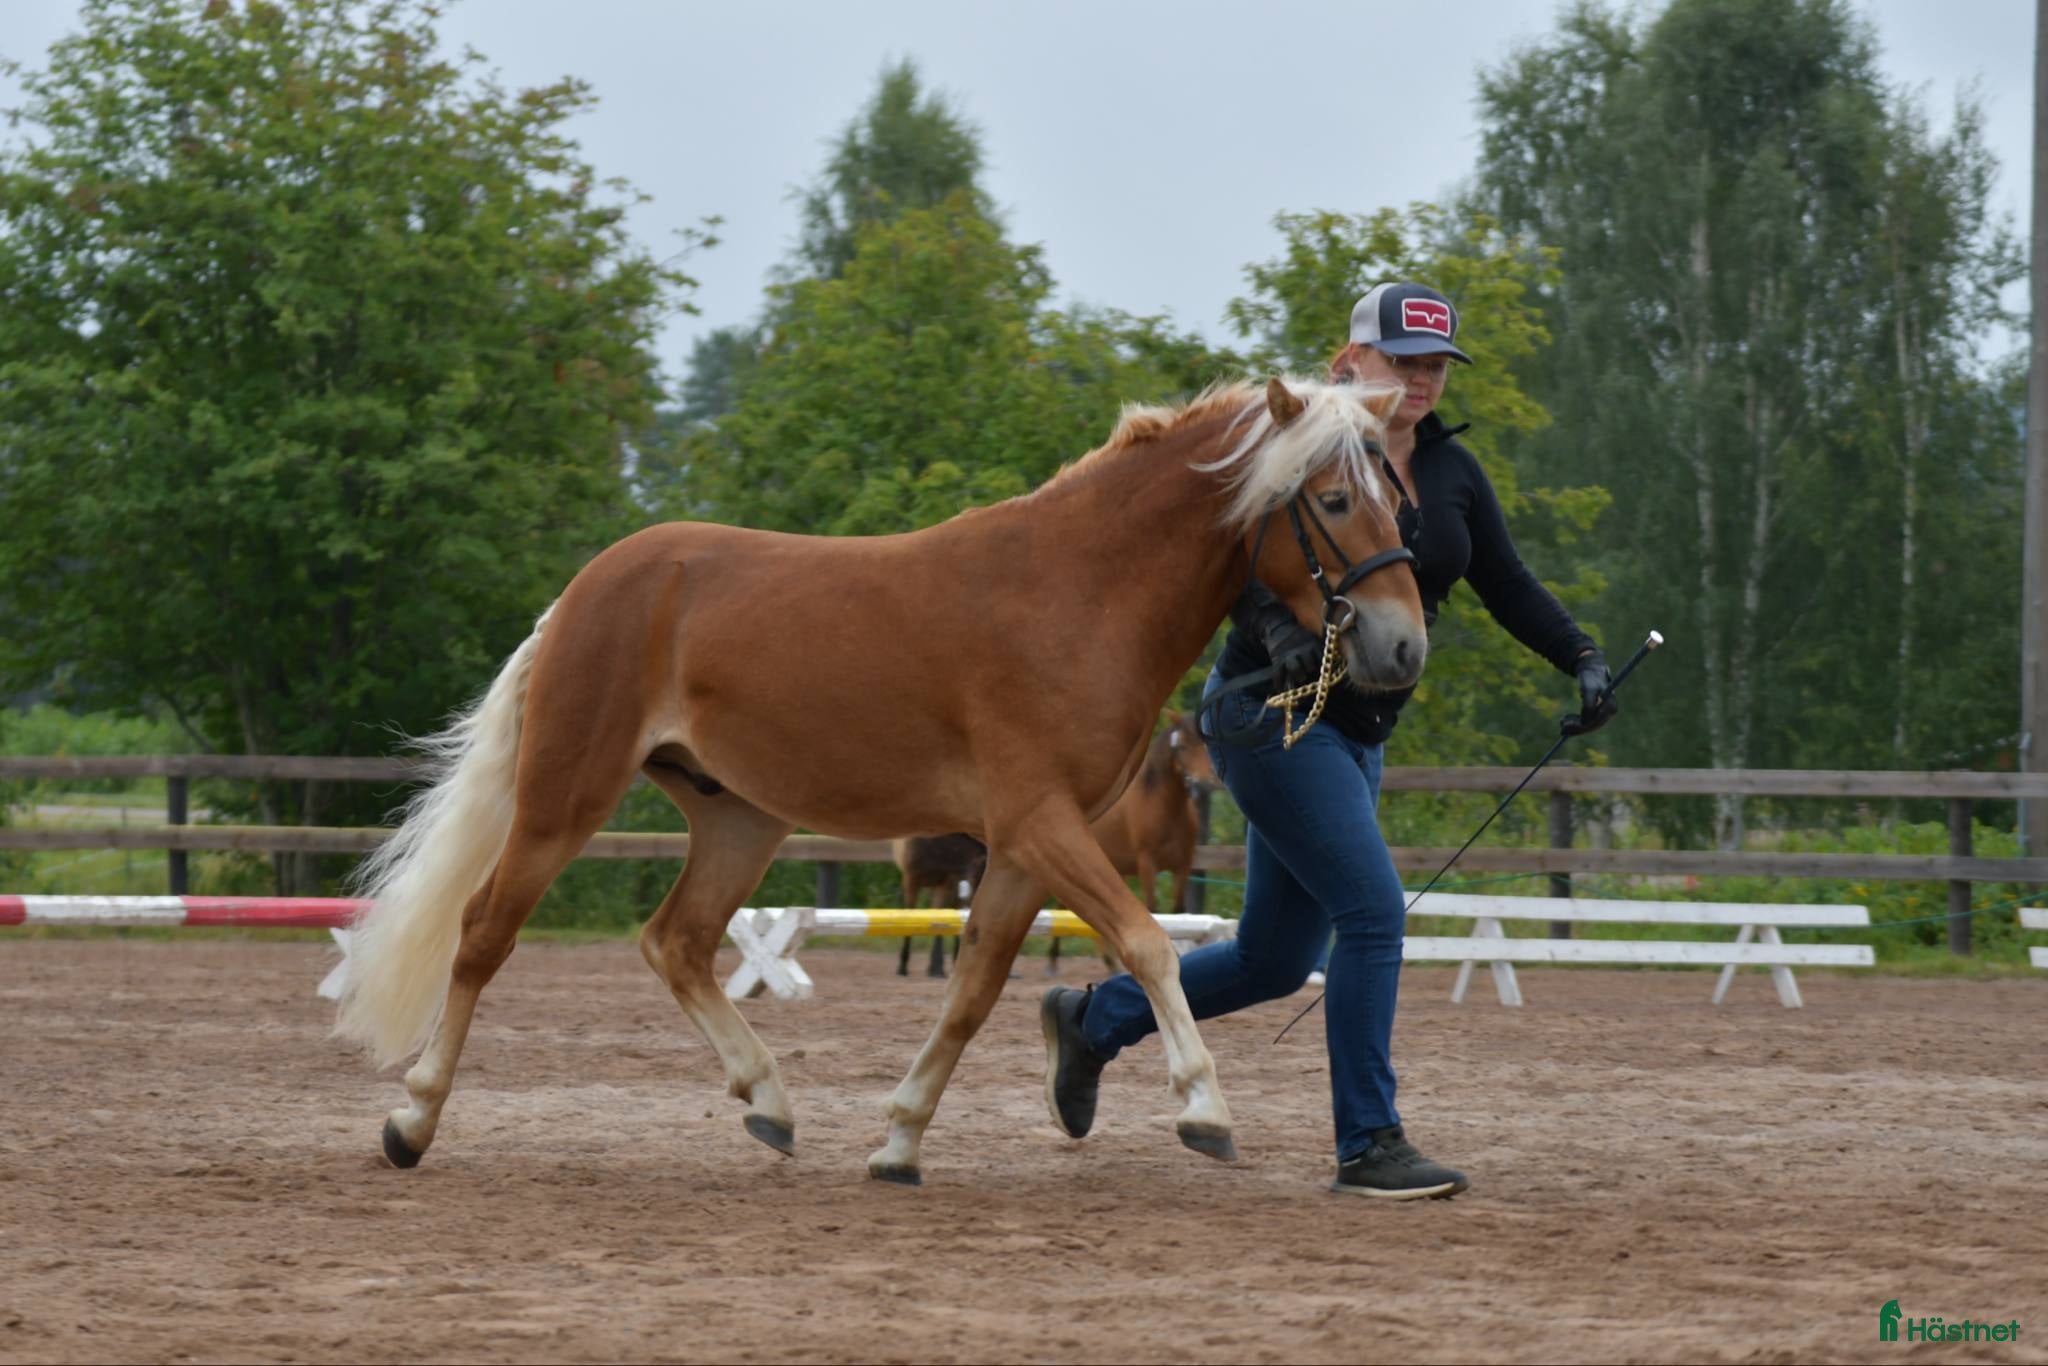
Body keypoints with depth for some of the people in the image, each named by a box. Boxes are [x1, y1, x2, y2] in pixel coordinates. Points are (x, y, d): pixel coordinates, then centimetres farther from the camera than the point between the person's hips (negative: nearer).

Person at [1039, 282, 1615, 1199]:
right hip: (1271, 711, -8)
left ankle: (1093, 1019, 32)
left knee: (1274, 961, 11)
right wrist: (1273, 628, -37)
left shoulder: (1453, 472, 9)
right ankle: (1368, 1146, -11)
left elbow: (1508, 586, 7)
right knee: (1373, 911, -18)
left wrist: (1581, 659, -9)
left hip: (1355, 734, 8)